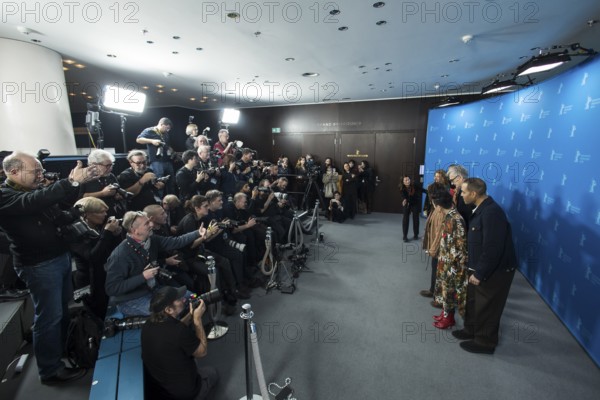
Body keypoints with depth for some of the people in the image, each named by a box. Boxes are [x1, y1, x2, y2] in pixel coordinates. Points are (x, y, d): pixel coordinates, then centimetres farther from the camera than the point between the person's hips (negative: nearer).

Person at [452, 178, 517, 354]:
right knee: (473, 301, 21)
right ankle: (471, 330, 40)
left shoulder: (491, 212, -28)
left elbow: (492, 248, -29)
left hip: (494, 271, -9)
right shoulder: (481, 209, 4)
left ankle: (485, 342, 27)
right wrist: (476, 270, 15)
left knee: (486, 307, 8)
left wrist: (480, 273, -22)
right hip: (480, 268, 9)